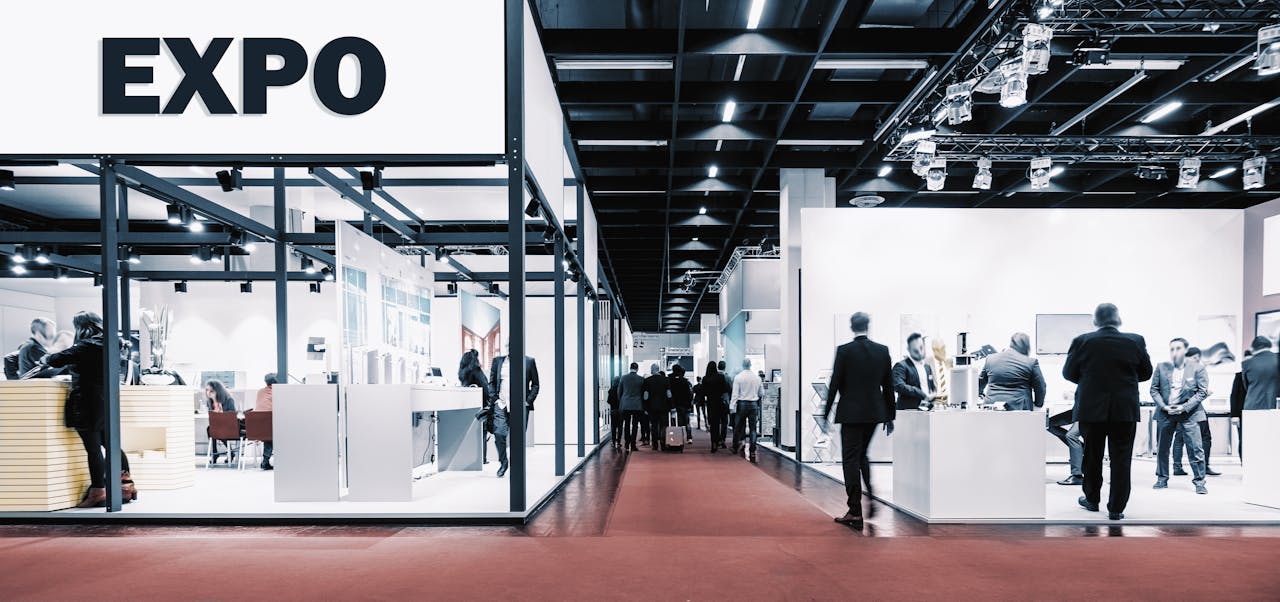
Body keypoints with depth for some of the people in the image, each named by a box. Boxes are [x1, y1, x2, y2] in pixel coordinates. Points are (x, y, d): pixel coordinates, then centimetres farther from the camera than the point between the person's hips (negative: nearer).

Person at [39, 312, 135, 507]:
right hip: (106, 403, 8)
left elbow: (58, 360, -15)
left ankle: (98, 493, 0)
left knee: (93, 448, -4)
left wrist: (45, 359, 5)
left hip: (87, 405, -8)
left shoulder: (86, 347, -14)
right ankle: (127, 484, 16)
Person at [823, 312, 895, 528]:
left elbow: (835, 384, -7)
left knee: (851, 459, 0)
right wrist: (890, 415, 15)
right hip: (874, 412, 5)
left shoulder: (844, 350, -9)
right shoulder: (882, 350, 3)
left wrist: (826, 413, 1)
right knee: (862, 454, 22)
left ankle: (855, 513, 0)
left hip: (851, 413, -5)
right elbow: (888, 386, 8)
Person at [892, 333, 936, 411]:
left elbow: (933, 388, 25)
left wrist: (932, 395, 0)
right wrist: (924, 395, -24)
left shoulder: (927, 366, 18)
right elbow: (899, 386, -22)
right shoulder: (901, 366, -6)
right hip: (909, 410, -7)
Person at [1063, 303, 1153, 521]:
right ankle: (1116, 508, 8)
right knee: (1121, 459, 6)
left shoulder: (1081, 342, -8)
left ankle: (1092, 500, 28)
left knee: (1092, 456, 15)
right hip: (1125, 411, 0)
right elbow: (1145, 373, 6)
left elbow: (1068, 373, 1)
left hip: (1091, 409, 0)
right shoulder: (1136, 341, -5)